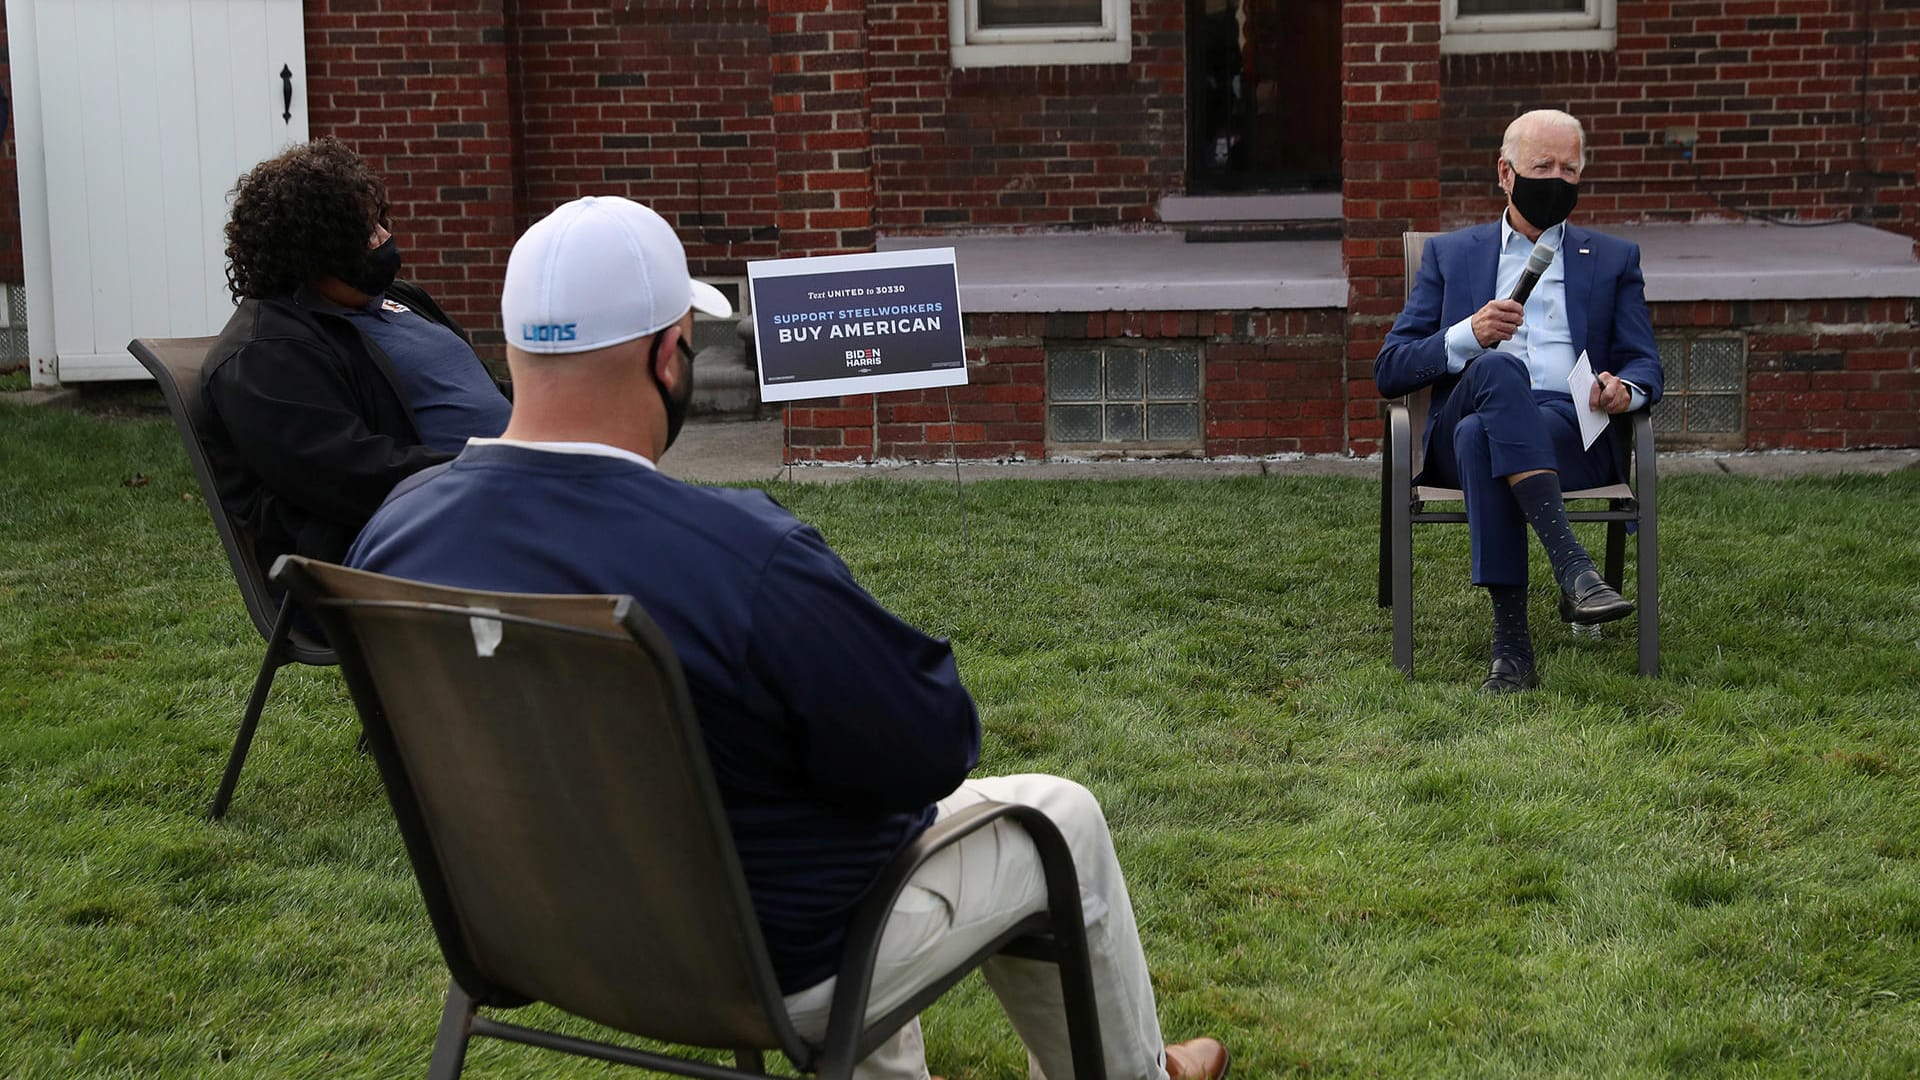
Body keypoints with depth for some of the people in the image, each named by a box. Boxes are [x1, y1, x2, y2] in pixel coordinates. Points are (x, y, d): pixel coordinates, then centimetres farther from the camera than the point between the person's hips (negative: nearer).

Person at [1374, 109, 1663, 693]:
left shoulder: (1614, 260, 25)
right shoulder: (1450, 254, 23)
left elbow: (1645, 365, 16)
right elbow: (1389, 371, 14)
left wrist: (1625, 389, -11)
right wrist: (1469, 335, -6)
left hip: (1572, 433, 0)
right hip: (1458, 437, 0)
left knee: (1479, 435, -36)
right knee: (1498, 370, -38)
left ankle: (1510, 644, -46)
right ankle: (1572, 566, -49)